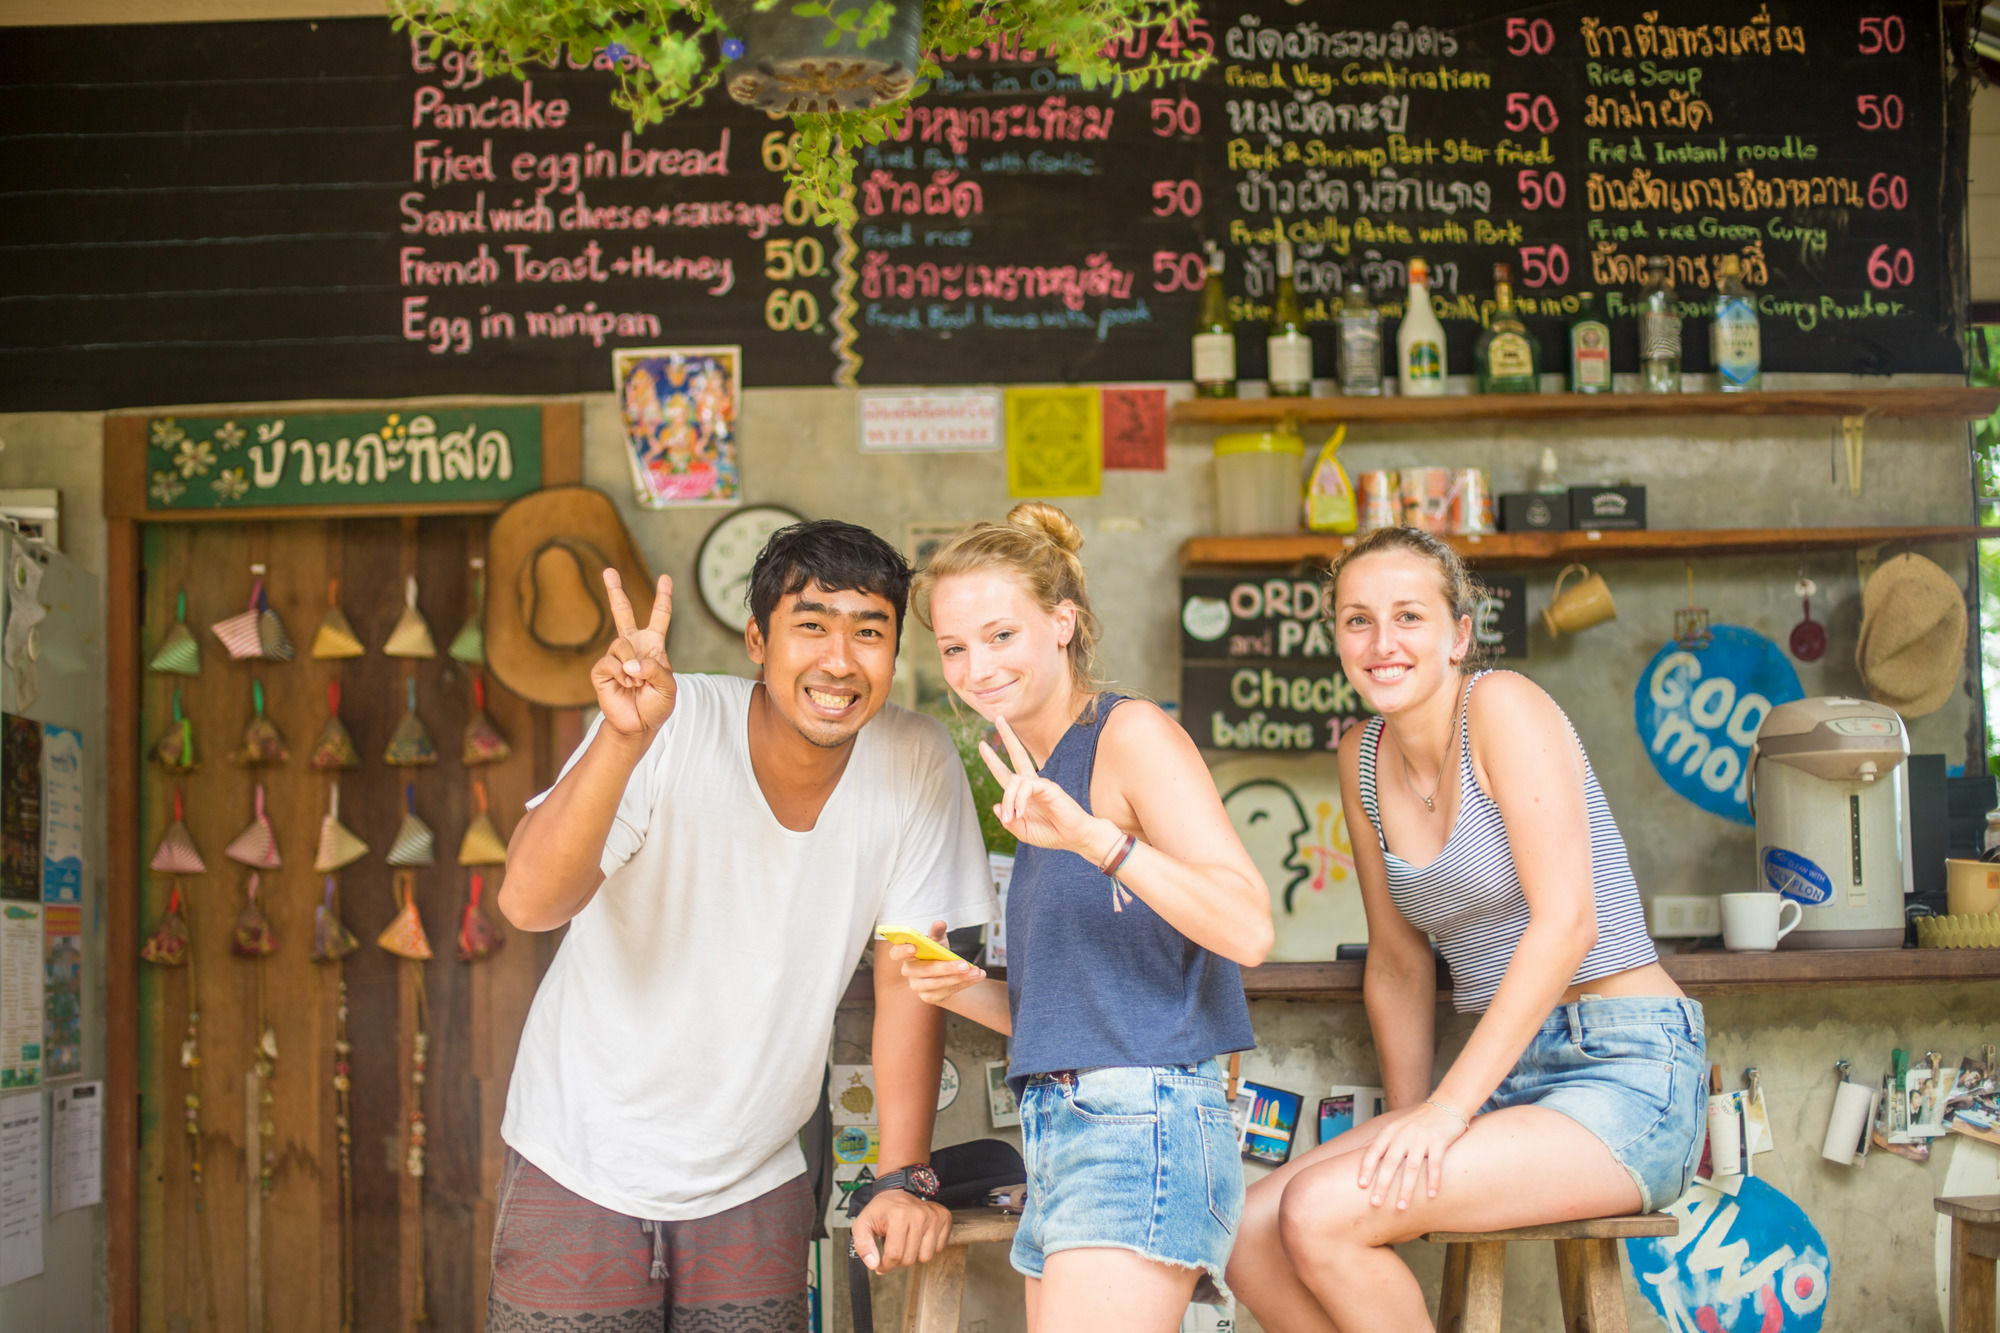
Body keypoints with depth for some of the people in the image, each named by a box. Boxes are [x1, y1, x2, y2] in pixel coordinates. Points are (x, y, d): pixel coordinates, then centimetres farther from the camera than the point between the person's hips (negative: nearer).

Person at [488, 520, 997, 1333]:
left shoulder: (918, 765, -10)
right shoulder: (674, 729, -18)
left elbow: (907, 976, -3)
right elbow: (530, 902, -29)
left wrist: (904, 1180, -7)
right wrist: (626, 735, -43)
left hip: (754, 1187, 2)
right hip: (584, 1170, -2)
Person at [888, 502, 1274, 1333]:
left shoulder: (1132, 733, -6)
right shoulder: (1037, 779, 19)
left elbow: (1248, 930, -19)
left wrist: (1094, 836, -29)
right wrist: (963, 991, 4)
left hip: (1145, 1126, -9)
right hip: (1060, 1138, 9)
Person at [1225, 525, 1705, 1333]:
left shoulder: (1502, 705, -11)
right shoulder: (1363, 759, 11)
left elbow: (1567, 921, -19)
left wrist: (1449, 1107, -21)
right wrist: (1407, 1130, 7)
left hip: (1625, 1077, -7)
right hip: (1510, 1081, 7)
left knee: (1320, 1213, -23)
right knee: (1250, 1237, -8)